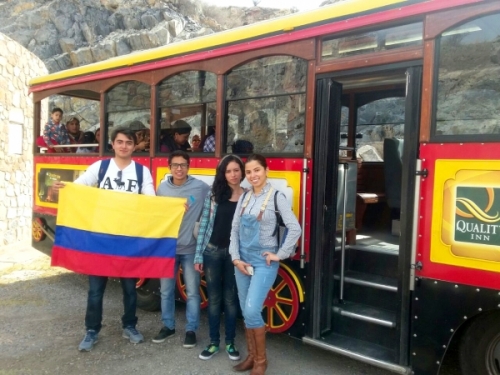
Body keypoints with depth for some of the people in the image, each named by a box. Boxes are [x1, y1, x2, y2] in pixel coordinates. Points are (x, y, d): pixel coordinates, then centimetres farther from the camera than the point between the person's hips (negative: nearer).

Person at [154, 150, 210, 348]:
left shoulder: (201, 187, -9)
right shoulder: (162, 188, 2)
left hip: (191, 248, -3)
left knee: (192, 292, 6)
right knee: (166, 290, 14)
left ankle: (191, 329, 21)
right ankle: (168, 326, 32)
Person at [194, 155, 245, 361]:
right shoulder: (213, 194, 1)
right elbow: (203, 225, 1)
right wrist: (198, 255, -1)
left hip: (235, 253, -1)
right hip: (212, 251, 1)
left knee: (230, 298, 10)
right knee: (214, 298, 10)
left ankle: (230, 342, 24)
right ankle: (214, 342, 23)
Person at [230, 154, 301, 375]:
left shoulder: (276, 197, -8)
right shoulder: (244, 197, 7)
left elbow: (295, 229, -14)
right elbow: (235, 229, 8)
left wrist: (279, 255, -11)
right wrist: (236, 257, -1)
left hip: (264, 262, -5)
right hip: (243, 261, 5)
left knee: (252, 310, -11)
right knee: (245, 312, 11)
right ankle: (252, 356, 28)